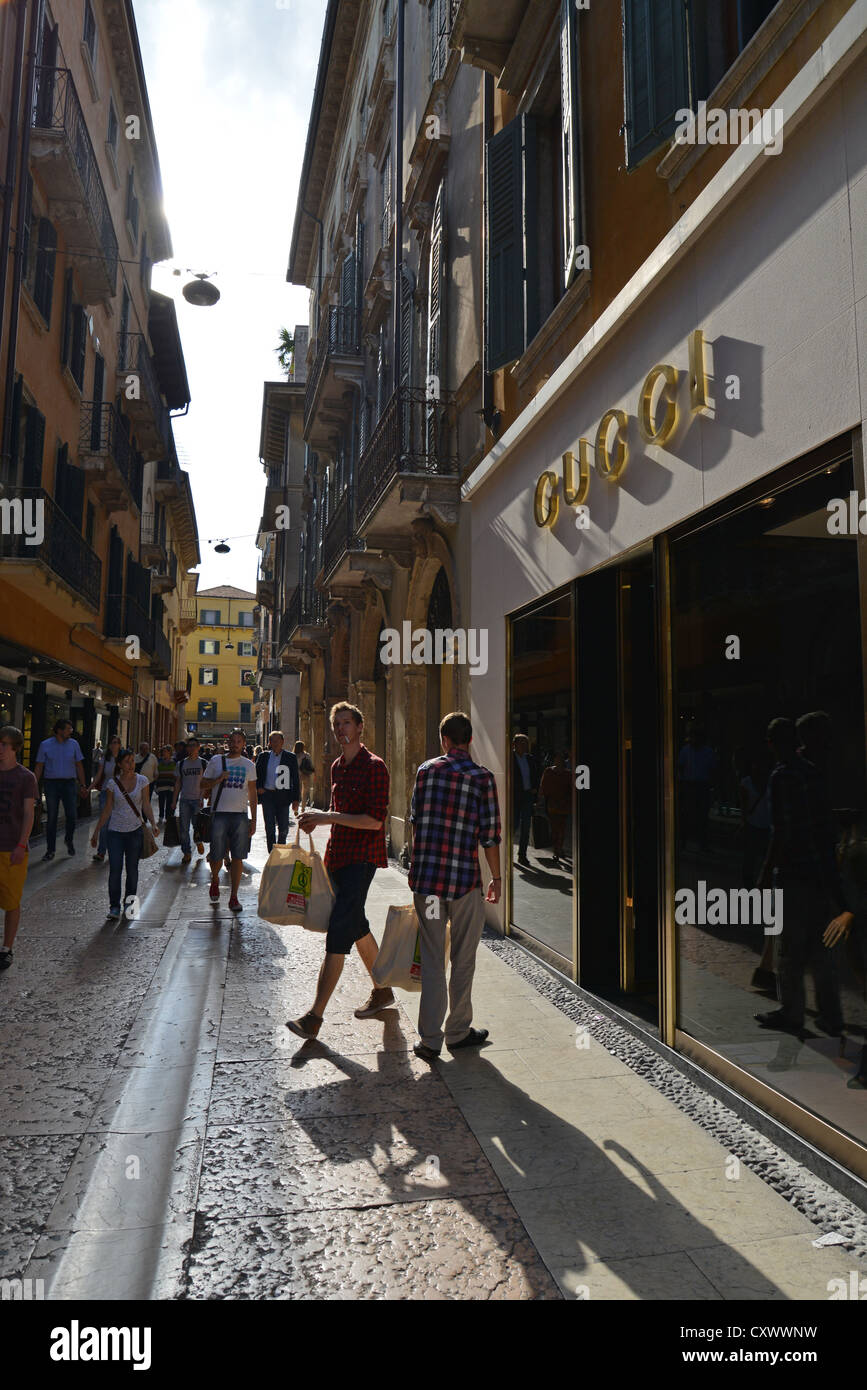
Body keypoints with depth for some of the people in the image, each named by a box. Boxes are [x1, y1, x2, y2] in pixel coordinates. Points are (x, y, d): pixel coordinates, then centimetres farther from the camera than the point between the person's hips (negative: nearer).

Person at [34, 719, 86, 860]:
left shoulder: (73, 744, 6)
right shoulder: (45, 745, 2)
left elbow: (79, 766, 10)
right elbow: (39, 767, 3)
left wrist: (83, 785, 5)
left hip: (69, 783, 1)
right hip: (51, 783, -1)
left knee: (71, 815, -4)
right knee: (52, 817, 1)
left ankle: (69, 841, 22)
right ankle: (50, 850, 10)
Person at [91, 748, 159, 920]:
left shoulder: (142, 781, 0)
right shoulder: (113, 783, 1)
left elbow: (146, 805, 0)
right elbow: (107, 810, 6)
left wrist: (153, 823, -15)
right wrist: (96, 831, 6)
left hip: (135, 831, 0)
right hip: (115, 831, 0)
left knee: (132, 870, 6)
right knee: (115, 870, -7)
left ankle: (129, 904, 20)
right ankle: (114, 906, 1)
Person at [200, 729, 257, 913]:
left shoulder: (249, 765, 10)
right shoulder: (216, 761, 6)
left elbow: (253, 795, 11)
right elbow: (203, 785, 9)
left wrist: (253, 820, 6)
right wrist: (219, 779, -10)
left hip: (240, 815, 1)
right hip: (219, 813, -1)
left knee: (238, 858, -1)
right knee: (217, 856, 1)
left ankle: (234, 897, 7)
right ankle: (215, 880, 34)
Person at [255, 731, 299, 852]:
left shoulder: (290, 757, 2)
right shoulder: (263, 756, 8)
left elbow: (295, 779, 1)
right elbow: (256, 774, 17)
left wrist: (295, 798, -4)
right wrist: (258, 787, 0)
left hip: (283, 796, -1)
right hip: (267, 794, 1)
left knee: (283, 828, 5)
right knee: (270, 827, 1)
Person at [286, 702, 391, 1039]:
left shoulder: (374, 766, -12)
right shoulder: (337, 766, 14)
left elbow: (375, 820, -18)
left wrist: (329, 817, -20)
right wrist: (318, 818, 7)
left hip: (362, 857, -9)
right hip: (338, 854, 9)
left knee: (339, 932, -11)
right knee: (356, 926, 15)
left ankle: (315, 1016, -9)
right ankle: (382, 991, 32)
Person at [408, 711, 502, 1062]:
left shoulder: (426, 770, 3)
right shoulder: (482, 777, -6)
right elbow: (489, 834, -6)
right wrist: (496, 877, 5)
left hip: (424, 876, 3)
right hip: (464, 878, -2)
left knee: (431, 960, 11)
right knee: (463, 960, 13)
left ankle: (429, 1040, 13)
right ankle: (458, 1032, 25)